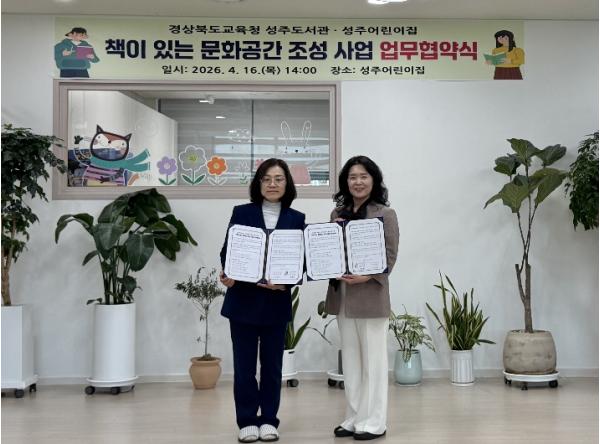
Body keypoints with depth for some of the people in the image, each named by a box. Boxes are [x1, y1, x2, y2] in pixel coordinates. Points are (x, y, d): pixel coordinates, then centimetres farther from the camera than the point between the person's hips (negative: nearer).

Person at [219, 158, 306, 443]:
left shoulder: (296, 219, 3)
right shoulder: (241, 213, 2)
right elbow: (227, 250, 1)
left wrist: (285, 281, -19)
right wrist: (227, 275, -18)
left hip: (277, 302, 1)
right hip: (243, 300, 0)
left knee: (272, 363, 9)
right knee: (244, 364, 4)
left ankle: (268, 420, 21)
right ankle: (247, 421, 16)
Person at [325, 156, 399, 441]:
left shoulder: (385, 214, -5)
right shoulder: (338, 212, 11)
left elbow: (390, 256, -10)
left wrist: (366, 276, -24)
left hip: (370, 295, -6)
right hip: (341, 294, 6)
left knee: (373, 359, 2)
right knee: (350, 359, 12)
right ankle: (354, 418, 21)